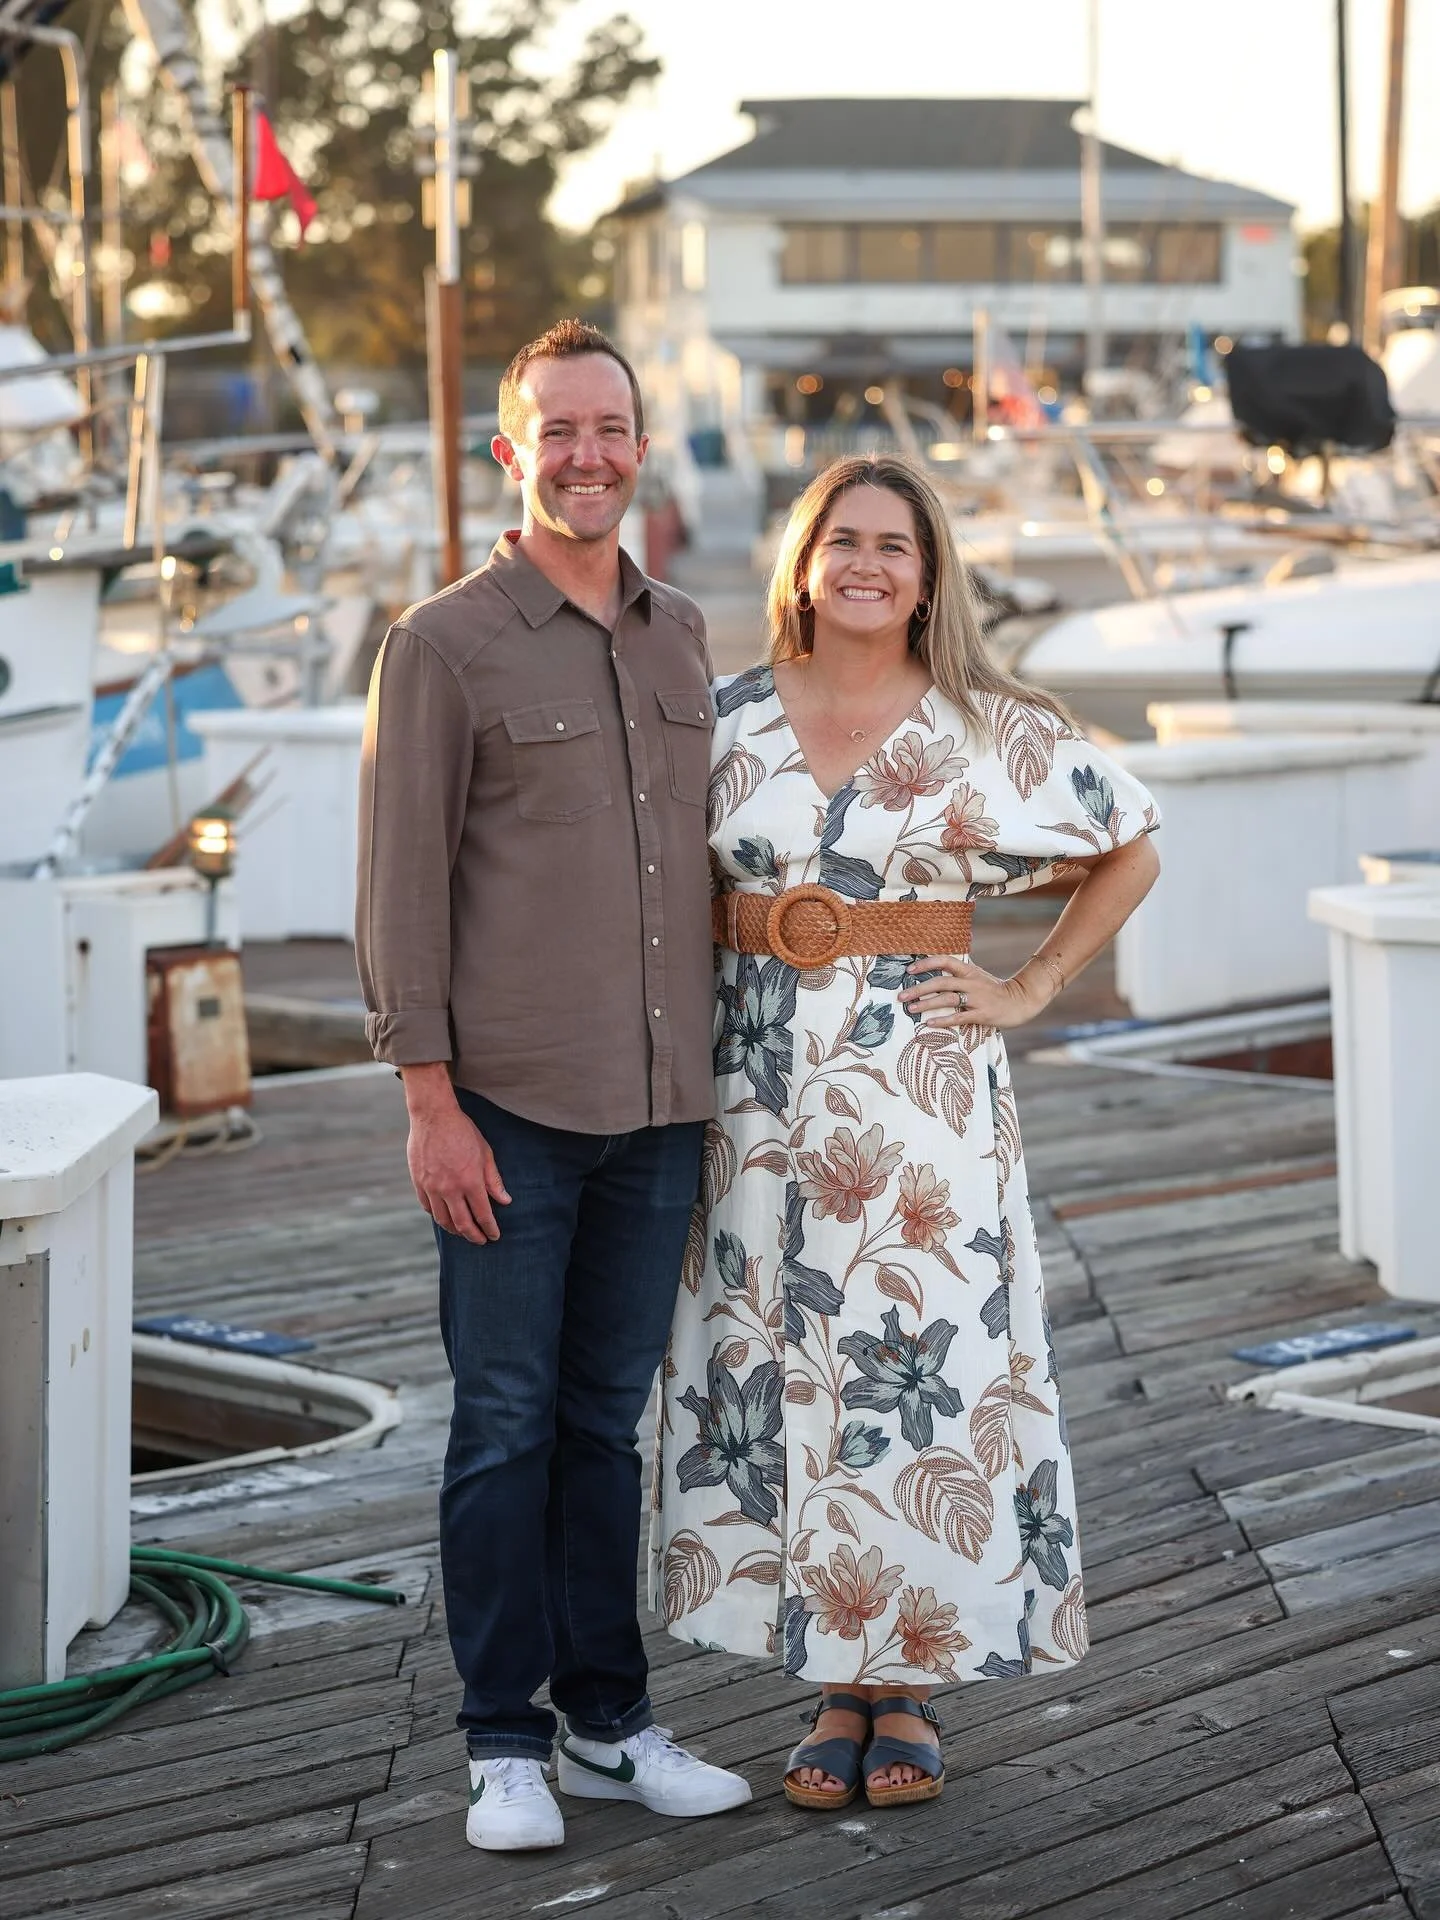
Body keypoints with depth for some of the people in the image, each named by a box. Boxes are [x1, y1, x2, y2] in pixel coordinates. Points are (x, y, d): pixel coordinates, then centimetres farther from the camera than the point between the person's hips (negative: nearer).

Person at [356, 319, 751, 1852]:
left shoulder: (683, 636, 12)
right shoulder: (445, 644, -4)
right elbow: (401, 886, -6)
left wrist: (709, 1073, 15)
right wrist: (430, 1101, -12)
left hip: (661, 1106, 5)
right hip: (510, 1106, -5)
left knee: (608, 1418, 12)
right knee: (505, 1422, 2)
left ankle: (609, 1721, 21)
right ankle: (505, 1742, 11)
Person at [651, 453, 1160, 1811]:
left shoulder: (988, 728, 0)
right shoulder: (731, 717, 5)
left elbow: (1130, 845, 9)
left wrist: (1033, 989, 2)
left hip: (922, 1095, -2)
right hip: (764, 1089, 2)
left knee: (924, 1372, -2)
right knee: (785, 1377, 3)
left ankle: (908, 1687, 11)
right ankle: (836, 1691, 14)